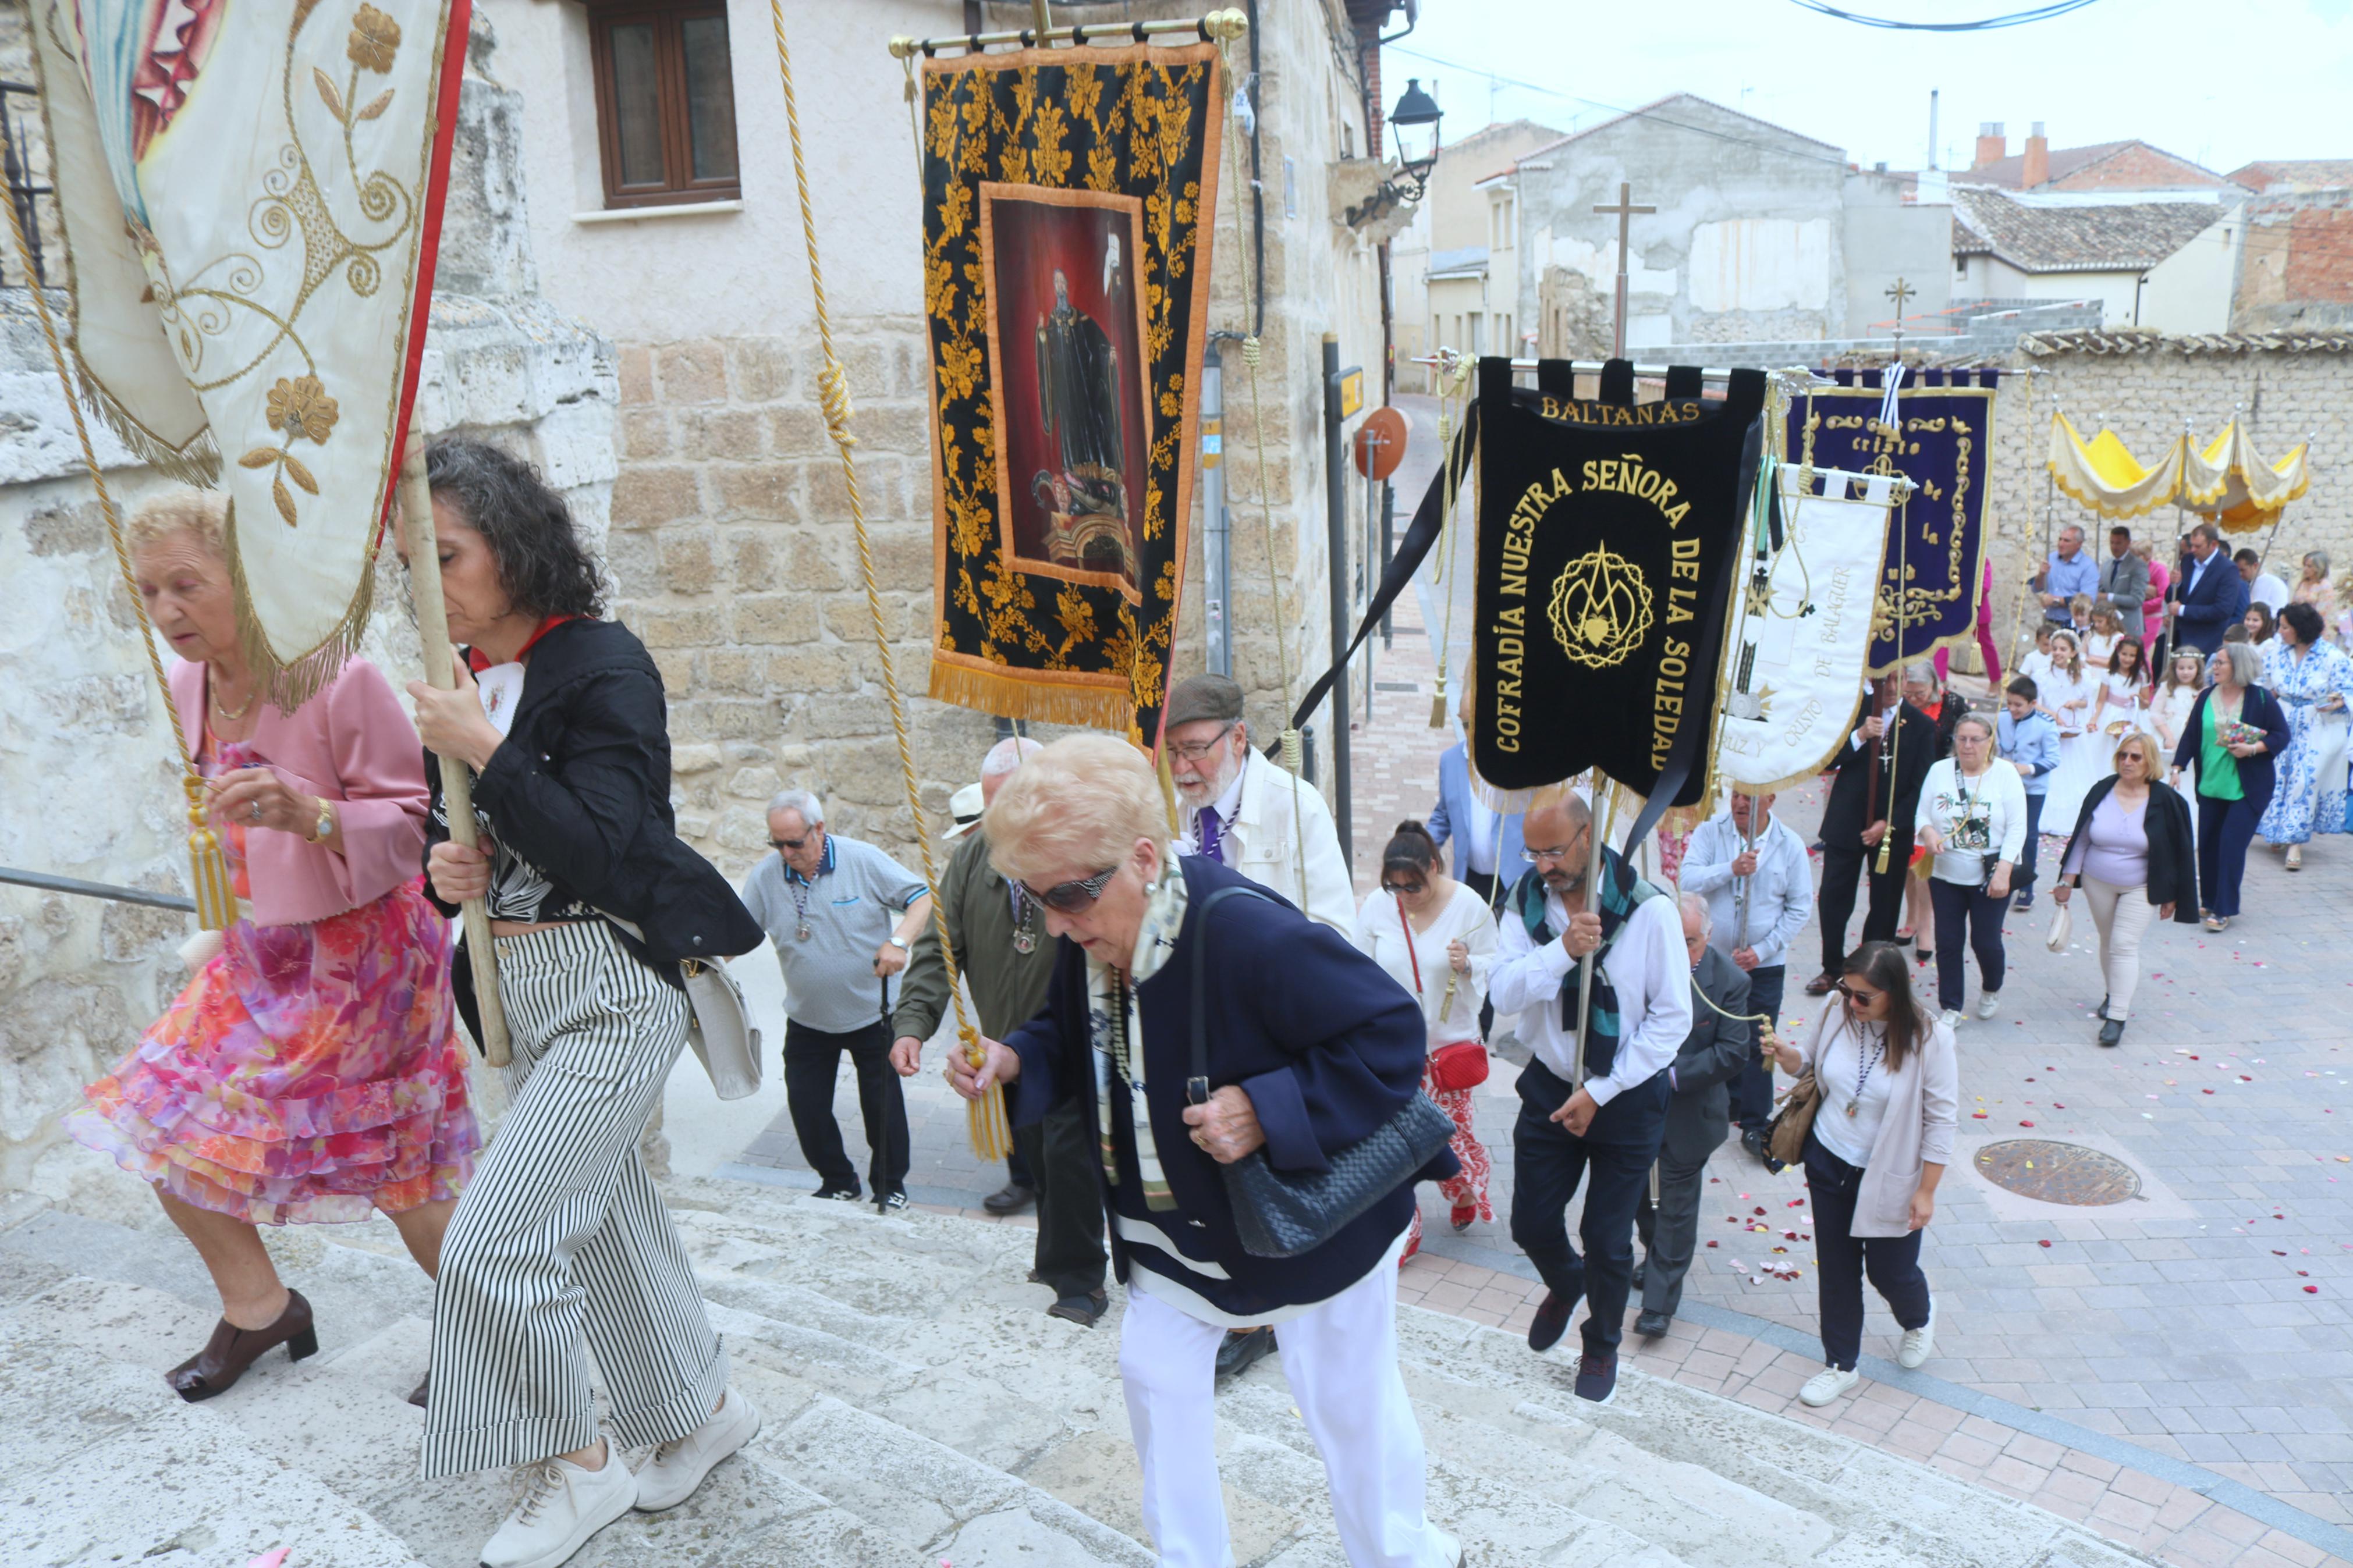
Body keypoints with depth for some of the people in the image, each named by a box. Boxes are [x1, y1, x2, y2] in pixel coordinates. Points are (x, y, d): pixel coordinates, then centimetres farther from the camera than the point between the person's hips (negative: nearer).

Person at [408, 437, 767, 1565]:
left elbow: (601, 850, -21)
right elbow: (446, 830, 16)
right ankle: (701, 1408, 37)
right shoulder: (463, 678, 7)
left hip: (613, 993, -8)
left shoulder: (602, 664, -14)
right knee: (605, 1218, 17)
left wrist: (485, 751, -23)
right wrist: (441, 865, -6)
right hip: (521, 993, 8)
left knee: (495, 1240, -8)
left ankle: (576, 1464, 14)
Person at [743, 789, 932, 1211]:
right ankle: (837, 1182, 27)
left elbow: (921, 898, -14)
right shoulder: (764, 876, -8)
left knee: (882, 1103, 5)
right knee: (805, 1104, 5)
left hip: (871, 1013, -3)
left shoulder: (863, 860, -15)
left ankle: (890, 1185, 26)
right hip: (807, 1019, 3)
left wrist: (900, 942, -30)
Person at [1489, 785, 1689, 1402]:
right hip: (1549, 1087, 3)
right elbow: (1504, 992, -15)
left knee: (1608, 1240, 8)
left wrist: (1600, 1093, -14)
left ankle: (1602, 1345, 36)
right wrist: (1563, 950, -31)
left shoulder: (1648, 909, -18)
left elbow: (1672, 1017, -14)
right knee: (1531, 1224, 11)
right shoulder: (1526, 901, -7)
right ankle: (1565, 1283, 46)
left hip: (1627, 1097, -3)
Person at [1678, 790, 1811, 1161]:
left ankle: (1756, 1124, 16)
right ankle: (1727, 1104, 31)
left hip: (1765, 964, -1)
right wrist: (1731, 869, -31)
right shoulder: (1709, 832, -6)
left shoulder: (1791, 845, -7)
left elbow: (1801, 907, -3)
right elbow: (1689, 879, -16)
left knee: (1759, 1044, 4)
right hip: (1715, 957, 1)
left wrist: (1762, 950, -11)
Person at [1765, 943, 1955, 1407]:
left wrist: (1927, 1191, -11)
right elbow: (1810, 1064, 8)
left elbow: (1941, 1120, -13)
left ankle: (1919, 1318, 49)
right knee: (1835, 1269, 13)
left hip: (1888, 1178, -3)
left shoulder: (1929, 1039, -21)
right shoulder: (1838, 1015, -10)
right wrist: (1784, 1053, -15)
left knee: (1890, 1271, 13)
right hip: (1828, 1164, 3)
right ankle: (1840, 1365, 31)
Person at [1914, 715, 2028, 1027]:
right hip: (1946, 874, 2)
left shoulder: (2006, 775, -5)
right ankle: (1951, 1007, 14)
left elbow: (2017, 828, -7)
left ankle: (1992, 990, 33)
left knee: (1986, 941, 3)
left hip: (1991, 878, -2)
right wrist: (1928, 832, -18)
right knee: (1948, 942, 3)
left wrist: (2003, 871, -16)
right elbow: (1923, 814, 6)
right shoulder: (1939, 771, 2)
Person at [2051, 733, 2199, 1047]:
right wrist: (2067, 881, 1)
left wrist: (2171, 896, -2)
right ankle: (2114, 994, 36)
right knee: (2108, 942, 14)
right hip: (2098, 884, 3)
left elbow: (2179, 850, -4)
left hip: (2140, 889, -3)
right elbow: (2081, 838, 2)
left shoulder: (2165, 800, -11)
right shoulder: (2102, 791, -5)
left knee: (2125, 946, -11)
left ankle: (2117, 1016, -10)